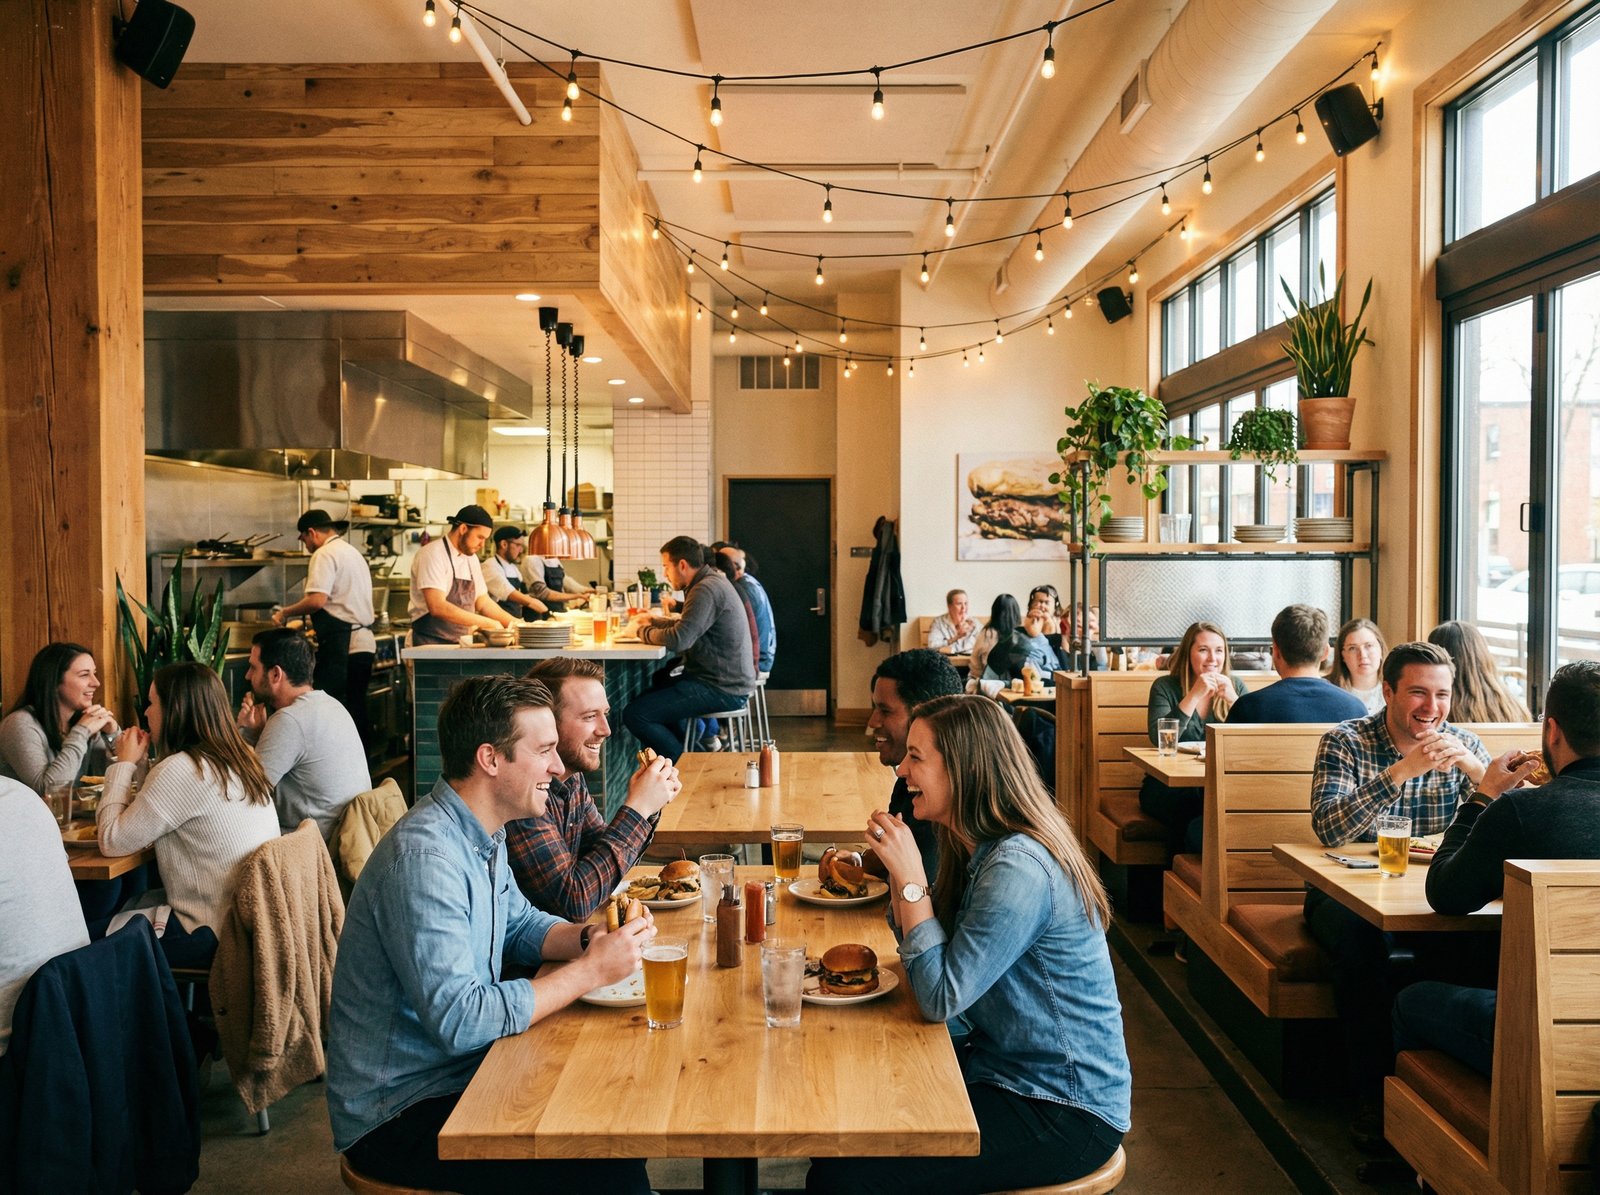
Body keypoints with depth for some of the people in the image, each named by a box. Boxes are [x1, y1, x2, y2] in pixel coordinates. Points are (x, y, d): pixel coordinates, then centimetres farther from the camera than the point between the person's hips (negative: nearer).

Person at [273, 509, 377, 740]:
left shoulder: (325, 554, -8)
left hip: (341, 644, -9)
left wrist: (285, 612, -4)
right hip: (364, 642, 9)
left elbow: (317, 600, -19)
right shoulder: (353, 553, 21)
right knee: (356, 710, 12)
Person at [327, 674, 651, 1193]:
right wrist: (591, 971, -23)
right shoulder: (424, 856, -26)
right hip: (398, 1117, -9)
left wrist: (587, 937, -3)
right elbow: (460, 1021, -30)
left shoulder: (483, 835, 4)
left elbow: (518, 924, 18)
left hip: (459, 1071, 9)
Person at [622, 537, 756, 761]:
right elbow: (688, 627, 28)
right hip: (728, 682, 11)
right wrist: (653, 621, 18)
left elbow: (679, 639, -27)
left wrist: (640, 631, -10)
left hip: (723, 690, -11)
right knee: (655, 686, 27)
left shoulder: (706, 590, -19)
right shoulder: (711, 582, 14)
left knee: (635, 715, -16)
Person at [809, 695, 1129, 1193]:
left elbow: (941, 998, -23)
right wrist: (898, 867, -3)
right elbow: (922, 945, 9)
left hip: (1063, 1113, -9)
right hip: (1006, 1070, 9)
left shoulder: (1019, 868, -25)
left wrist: (911, 878, -21)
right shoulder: (982, 850, 5)